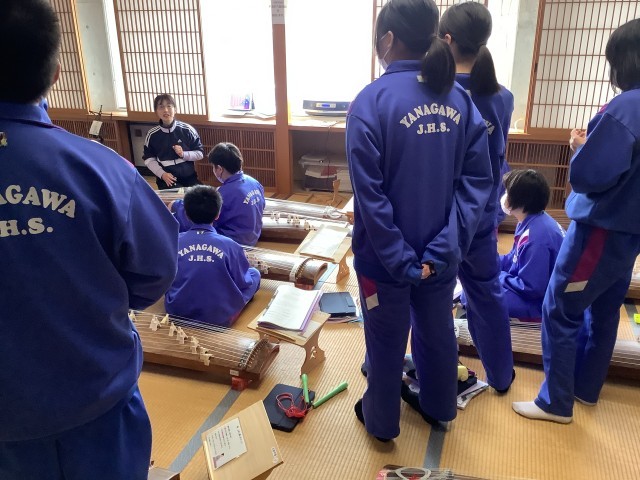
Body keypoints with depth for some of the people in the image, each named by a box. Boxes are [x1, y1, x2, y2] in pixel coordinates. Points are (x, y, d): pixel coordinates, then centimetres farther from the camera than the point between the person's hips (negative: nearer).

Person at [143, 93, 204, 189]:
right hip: (167, 179, -1)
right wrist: (162, 174, -11)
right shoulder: (152, 134, -2)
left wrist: (184, 154, -15)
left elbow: (200, 153, 3)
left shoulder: (187, 130, -4)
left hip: (189, 177, 1)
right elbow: (149, 159, 4)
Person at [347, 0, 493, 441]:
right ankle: (437, 406, 47)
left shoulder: (373, 100, -17)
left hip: (386, 256, -4)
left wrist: (400, 259, -15)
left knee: (386, 343, 16)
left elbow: (369, 193, -21)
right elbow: (477, 181, -7)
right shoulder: (460, 98, -2)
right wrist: (442, 249, -10)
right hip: (440, 254, 5)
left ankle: (381, 420, 38)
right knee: (437, 332, 24)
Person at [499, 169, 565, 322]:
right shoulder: (530, 222, 2)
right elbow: (515, 259, 15)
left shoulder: (536, 238, -29)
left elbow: (531, 288, -27)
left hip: (540, 303, -10)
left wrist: (495, 276, -15)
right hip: (537, 289, 10)